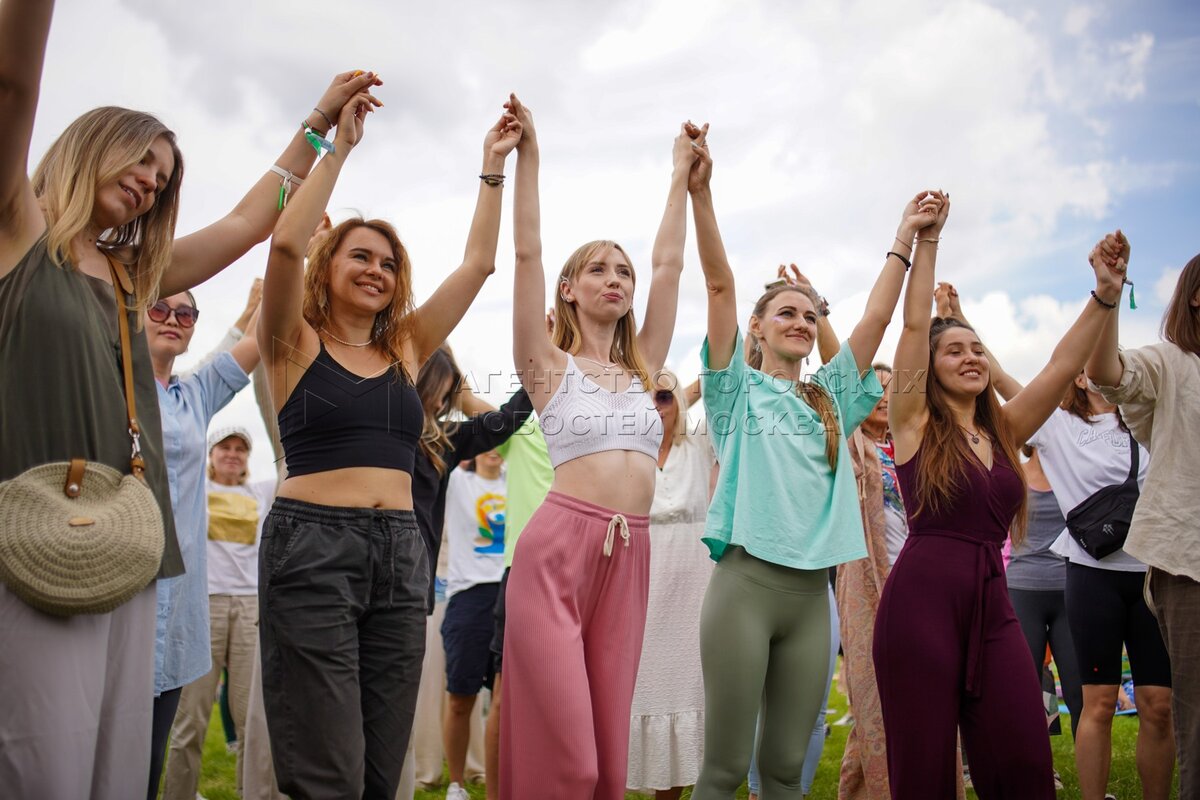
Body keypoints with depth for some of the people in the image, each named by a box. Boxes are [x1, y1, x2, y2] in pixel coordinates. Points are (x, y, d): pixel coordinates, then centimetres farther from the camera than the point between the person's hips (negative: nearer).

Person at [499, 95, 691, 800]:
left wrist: (683, 174, 23)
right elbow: (528, 252, -2)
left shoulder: (642, 370, 17)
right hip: (558, 549, -5)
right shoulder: (548, 364, 6)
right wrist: (527, 155, -3)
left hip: (630, 556, 5)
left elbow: (670, 264, 19)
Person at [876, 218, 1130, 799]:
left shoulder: (1004, 430, 16)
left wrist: (1103, 297, 3)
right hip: (921, 601, -4)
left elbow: (1064, 364, 11)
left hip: (993, 605, 5)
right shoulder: (915, 423, 3)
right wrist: (926, 239, -1)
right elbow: (914, 325, -3)